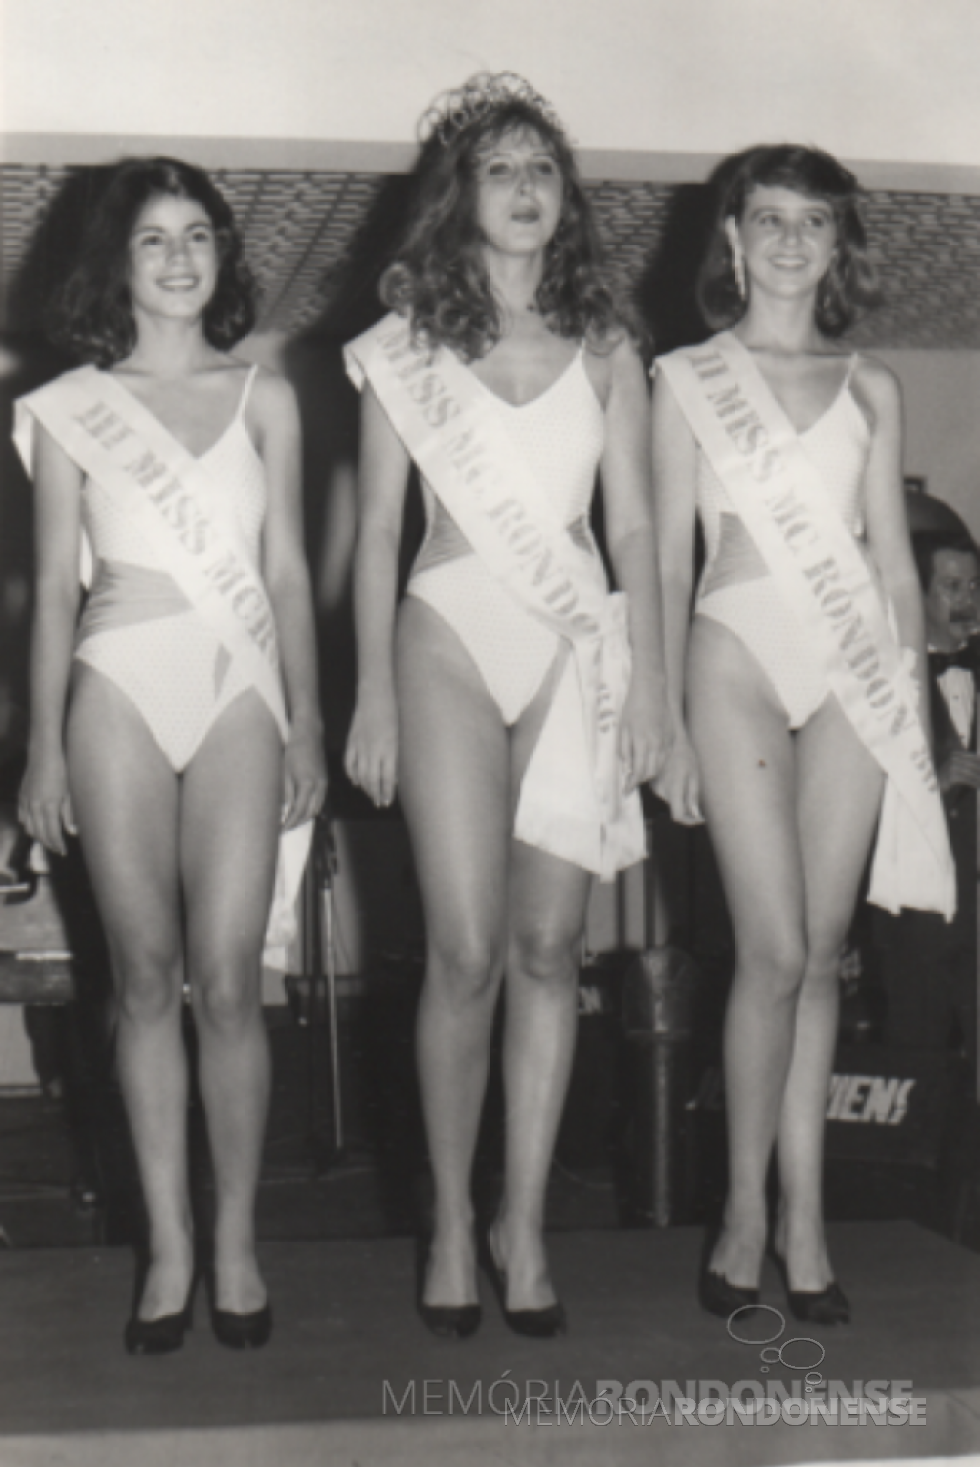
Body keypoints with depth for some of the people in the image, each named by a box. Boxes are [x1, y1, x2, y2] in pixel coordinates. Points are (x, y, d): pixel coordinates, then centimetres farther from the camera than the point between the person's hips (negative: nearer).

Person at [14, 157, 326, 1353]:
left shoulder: (262, 398, 12)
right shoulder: (69, 408, 9)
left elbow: (286, 570, 12)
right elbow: (55, 586, 9)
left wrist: (307, 725, 6)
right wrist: (45, 746, 5)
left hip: (239, 690, 0)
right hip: (120, 686, 0)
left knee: (228, 980, -6)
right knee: (145, 978, 1)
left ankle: (235, 1242, 8)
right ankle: (168, 1245, 11)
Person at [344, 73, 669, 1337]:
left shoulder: (605, 348, 11)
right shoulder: (407, 346, 7)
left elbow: (633, 527, 9)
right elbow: (378, 530, 5)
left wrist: (648, 683, 2)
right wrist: (373, 695, -1)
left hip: (578, 646, 2)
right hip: (451, 638, -1)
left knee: (548, 947, 0)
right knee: (467, 951, -7)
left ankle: (523, 1225, 11)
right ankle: (451, 1222, 9)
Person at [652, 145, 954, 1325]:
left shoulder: (869, 388, 16)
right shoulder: (688, 379, 9)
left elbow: (894, 562, 14)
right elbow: (668, 560, 5)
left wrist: (911, 696, 6)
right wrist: (666, 720, -1)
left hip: (857, 665, 3)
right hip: (741, 655, -2)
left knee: (819, 952, 2)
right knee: (776, 950, -9)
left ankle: (803, 1214, 11)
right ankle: (747, 1209, 7)